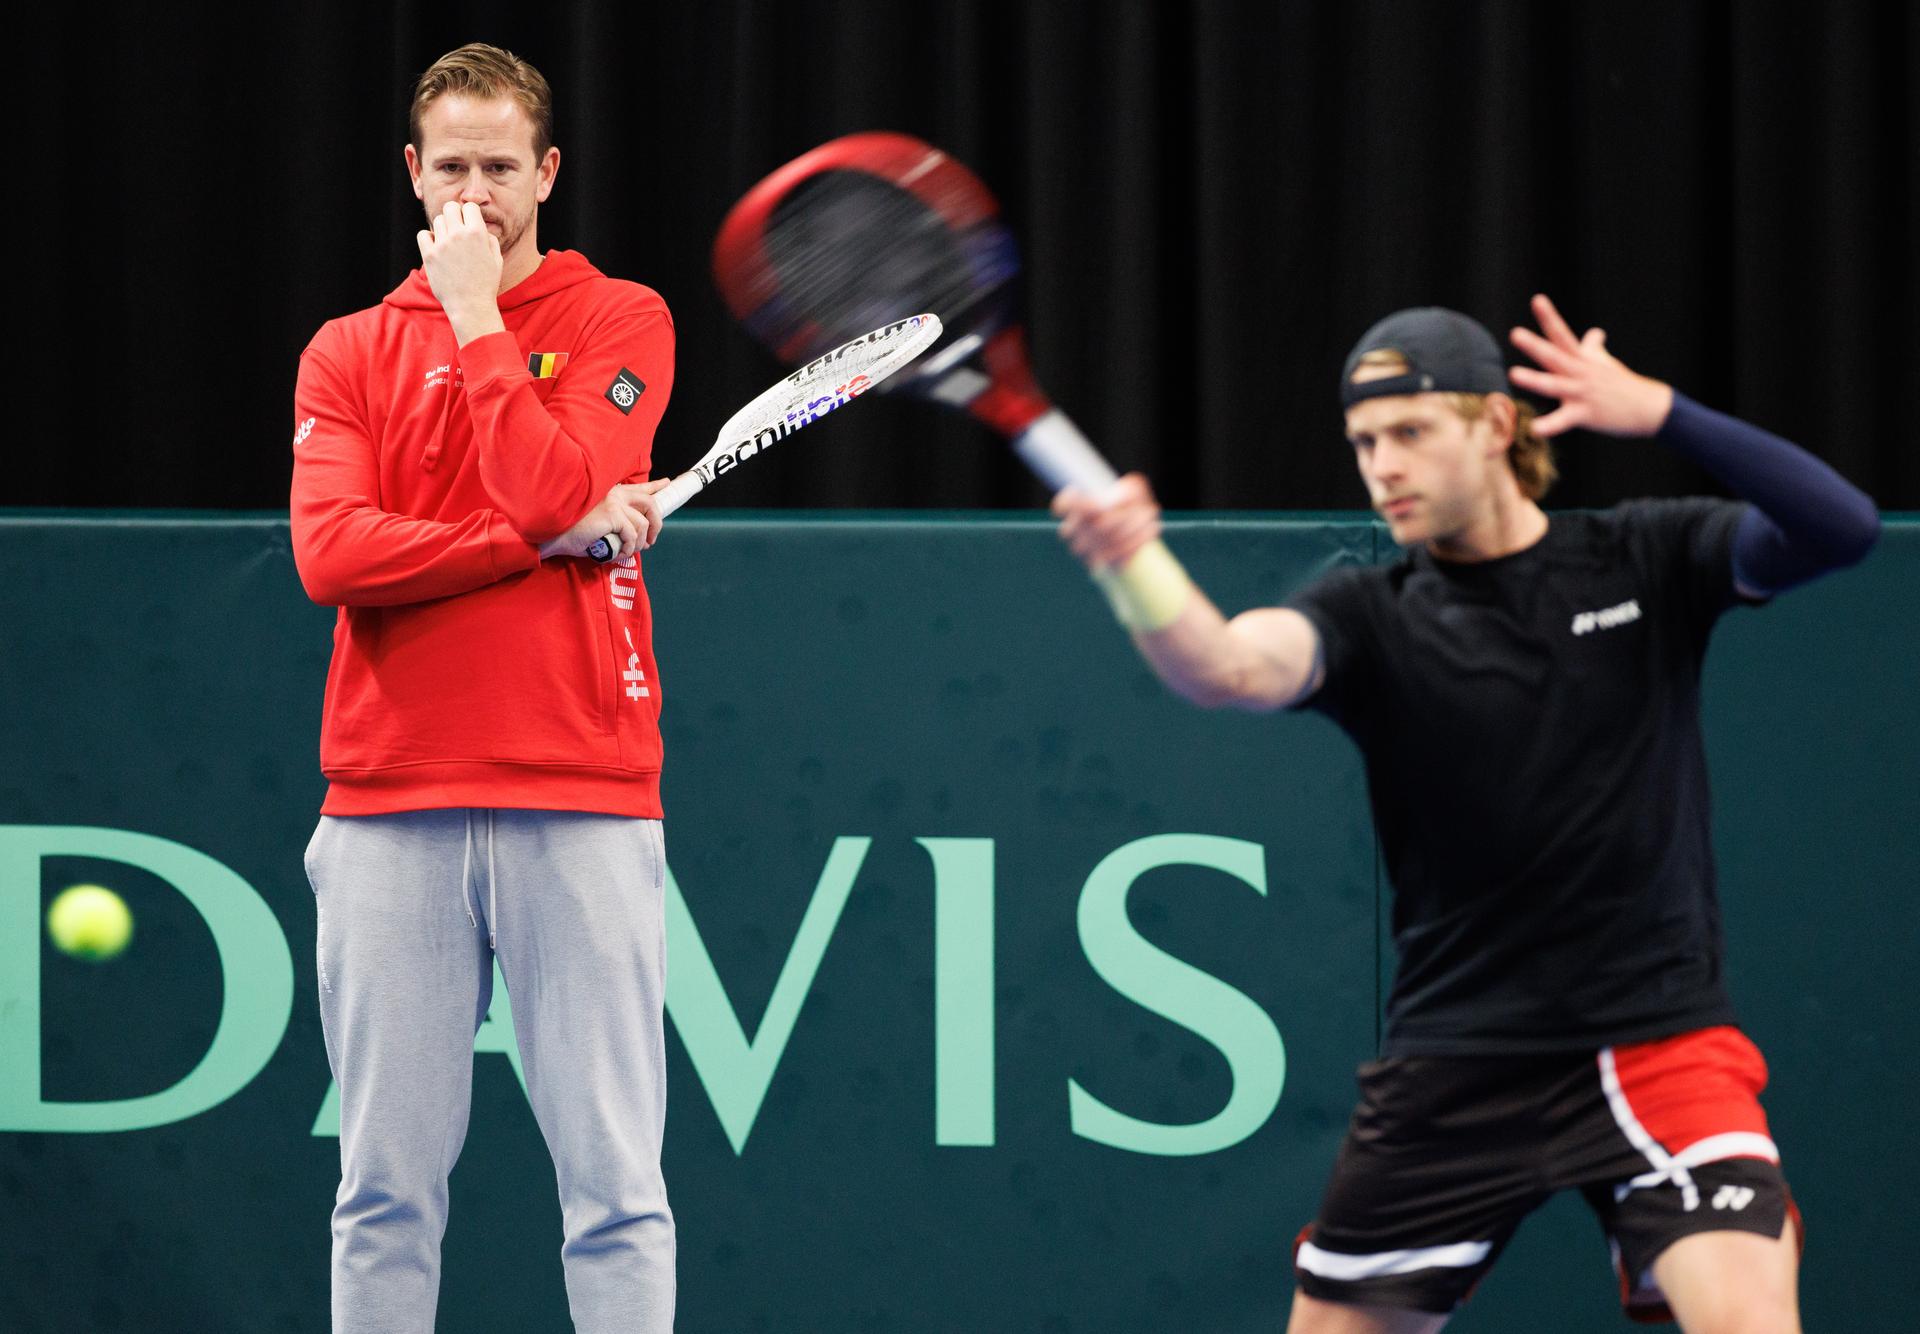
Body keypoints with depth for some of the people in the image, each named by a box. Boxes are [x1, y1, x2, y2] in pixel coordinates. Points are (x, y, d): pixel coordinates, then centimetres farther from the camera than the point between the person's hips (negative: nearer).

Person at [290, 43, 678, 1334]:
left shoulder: (622, 320, 8)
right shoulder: (348, 352, 13)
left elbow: (551, 488, -10)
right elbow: (332, 552, -4)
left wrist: (476, 316, -5)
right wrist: (555, 537, -9)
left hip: (582, 806, -2)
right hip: (391, 809, 2)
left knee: (614, 1183, -4)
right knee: (386, 1192, 3)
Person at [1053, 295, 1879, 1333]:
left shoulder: (1645, 563, 1)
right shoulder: (1368, 616, -1)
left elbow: (1840, 528, -13)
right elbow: (1229, 667, -22)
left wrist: (1659, 413, -25)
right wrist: (1131, 561, -44)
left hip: (1654, 1044, -2)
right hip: (1451, 1072, 2)